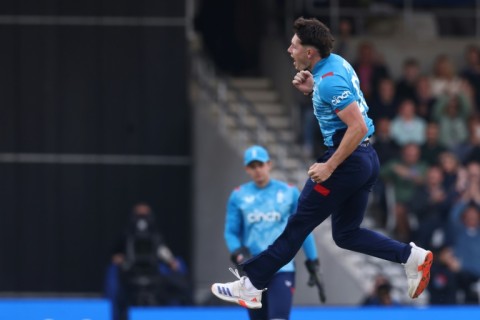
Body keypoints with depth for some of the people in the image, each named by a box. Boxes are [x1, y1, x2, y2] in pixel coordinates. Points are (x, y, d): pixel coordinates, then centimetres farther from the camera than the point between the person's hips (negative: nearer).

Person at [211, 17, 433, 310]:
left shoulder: (330, 80, -20)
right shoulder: (336, 62, 8)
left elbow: (358, 127, -25)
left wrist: (329, 166, -23)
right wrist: (312, 90, 8)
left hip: (348, 160, -10)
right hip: (367, 158, 10)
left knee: (298, 225, -1)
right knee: (346, 234, 15)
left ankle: (251, 286, 6)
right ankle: (411, 256, 3)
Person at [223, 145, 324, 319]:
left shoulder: (289, 193, 2)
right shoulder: (238, 196, 4)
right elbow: (231, 231, 6)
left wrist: (312, 261, 12)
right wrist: (238, 253, -14)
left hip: (282, 270, -2)